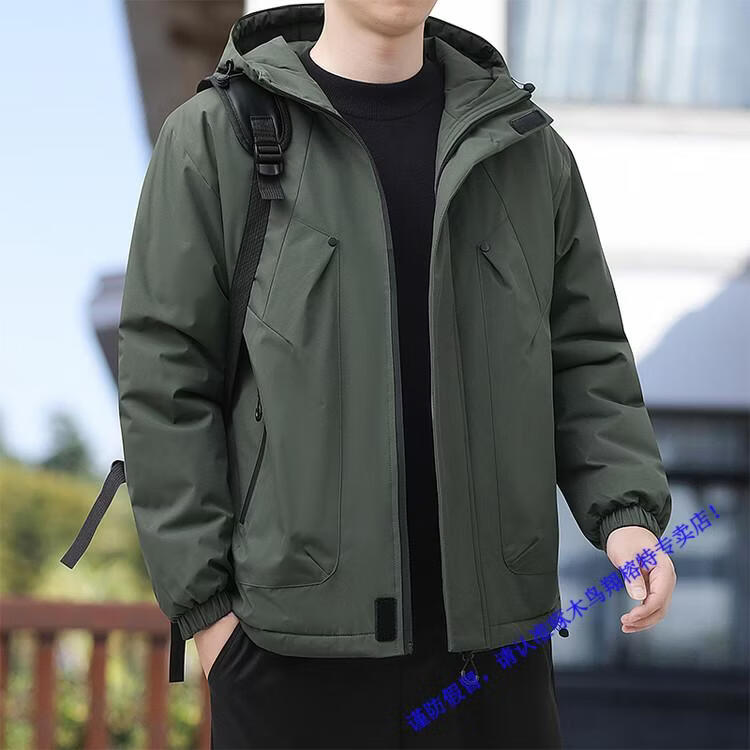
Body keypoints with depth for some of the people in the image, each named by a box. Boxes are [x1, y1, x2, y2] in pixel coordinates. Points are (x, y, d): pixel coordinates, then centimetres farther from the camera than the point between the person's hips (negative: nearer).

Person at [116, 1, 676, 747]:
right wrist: (204, 604, -6)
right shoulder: (217, 136, 1)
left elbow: (585, 358, 11)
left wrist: (628, 514, -6)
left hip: (492, 631, 3)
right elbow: (166, 378, -2)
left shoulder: (528, 147, 10)